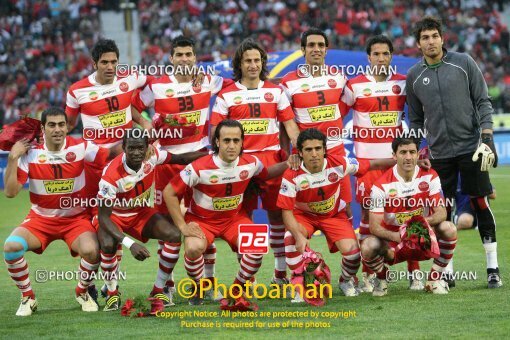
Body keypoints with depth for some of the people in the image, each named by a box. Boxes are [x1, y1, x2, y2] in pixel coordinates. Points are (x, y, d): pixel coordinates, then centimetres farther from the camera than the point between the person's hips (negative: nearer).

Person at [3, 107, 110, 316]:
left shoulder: (80, 148, -10)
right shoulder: (30, 153, -9)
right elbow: (10, 192, -13)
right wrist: (13, 158, -20)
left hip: (76, 218, -1)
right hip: (41, 219, 1)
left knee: (91, 251, -31)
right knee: (11, 246, -27)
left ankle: (83, 292, 4)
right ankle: (27, 297, -2)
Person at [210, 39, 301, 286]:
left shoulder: (275, 92, 12)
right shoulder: (227, 95, 6)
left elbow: (289, 124, 10)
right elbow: (215, 131, 4)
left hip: (272, 158, 1)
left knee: (277, 211, 2)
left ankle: (281, 270, 10)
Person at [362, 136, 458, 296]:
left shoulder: (429, 176, -9)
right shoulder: (382, 185, -16)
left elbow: (441, 212, -14)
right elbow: (374, 226, -19)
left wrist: (425, 222, -37)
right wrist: (396, 236, -39)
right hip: (393, 241, -2)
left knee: (449, 229, -27)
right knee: (368, 247, -32)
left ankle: (434, 278, -4)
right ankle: (381, 279, 5)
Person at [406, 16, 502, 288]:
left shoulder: (463, 63, 0)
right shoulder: (414, 76, 7)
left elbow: (483, 102, 0)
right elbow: (416, 119, 16)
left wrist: (487, 136, -10)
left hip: (470, 147, -2)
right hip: (439, 153, 2)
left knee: (480, 204, -3)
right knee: (443, 212, 2)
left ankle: (493, 268, 3)